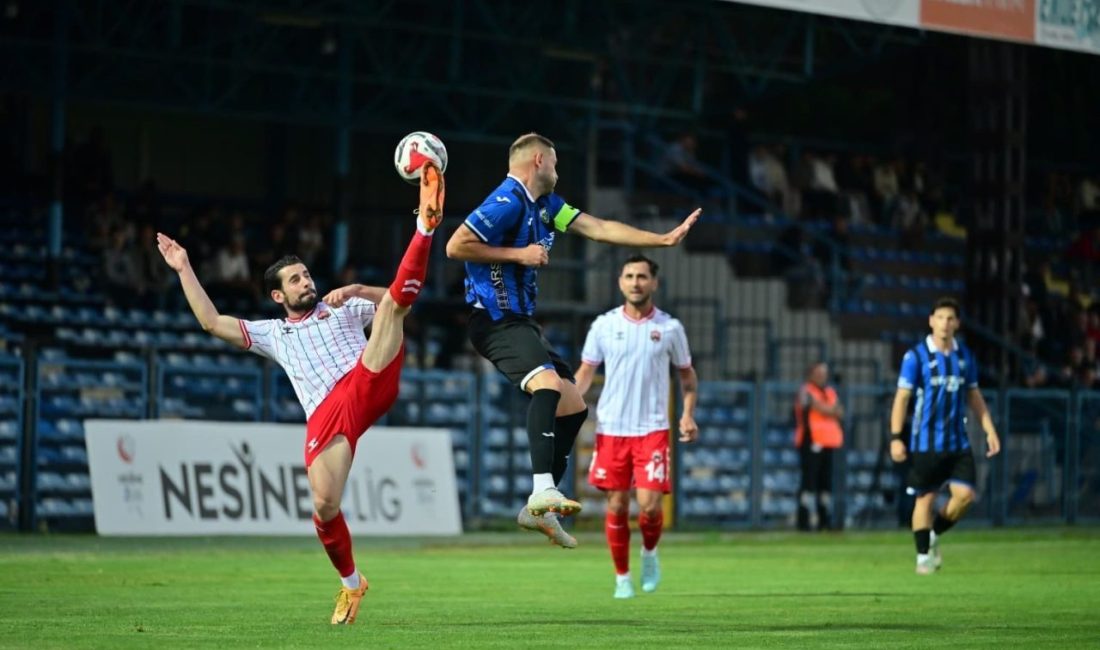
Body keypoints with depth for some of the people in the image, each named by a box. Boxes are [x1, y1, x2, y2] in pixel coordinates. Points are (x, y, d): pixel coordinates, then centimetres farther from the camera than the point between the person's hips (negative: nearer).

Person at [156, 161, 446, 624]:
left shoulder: (343, 310, 27)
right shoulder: (272, 334, 28)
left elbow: (394, 302, 17)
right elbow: (211, 321, 21)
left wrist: (356, 290, 2)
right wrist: (184, 269, 22)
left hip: (367, 385, -1)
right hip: (325, 415, 1)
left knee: (400, 297, -15)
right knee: (324, 507, -13)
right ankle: (350, 583, 8)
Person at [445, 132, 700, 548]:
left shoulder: (544, 204, 16)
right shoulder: (508, 201, -13)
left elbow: (599, 229, 17)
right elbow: (456, 246, -19)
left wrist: (664, 239, 14)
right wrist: (518, 254, -17)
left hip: (520, 321, 11)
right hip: (495, 319, -11)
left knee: (573, 407, 10)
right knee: (547, 383, -33)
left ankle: (538, 509, 11)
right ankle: (543, 490, -44)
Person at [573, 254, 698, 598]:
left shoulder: (670, 327, 2)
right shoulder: (604, 325, 3)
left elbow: (687, 374, 12)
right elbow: (586, 371, 9)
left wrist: (688, 415, -2)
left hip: (652, 430, -1)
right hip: (611, 430, 1)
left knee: (649, 506, -11)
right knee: (617, 506, 2)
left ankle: (649, 553, 19)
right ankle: (622, 577, 16)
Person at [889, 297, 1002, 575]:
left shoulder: (965, 356, 8)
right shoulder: (916, 356, -5)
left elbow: (974, 396, 17)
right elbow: (902, 397, -5)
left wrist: (989, 430, 10)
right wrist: (895, 437, -10)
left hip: (958, 442, 4)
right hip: (926, 443, -4)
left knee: (964, 494, -7)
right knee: (926, 498, 0)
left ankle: (934, 535, 16)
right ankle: (923, 555, 10)